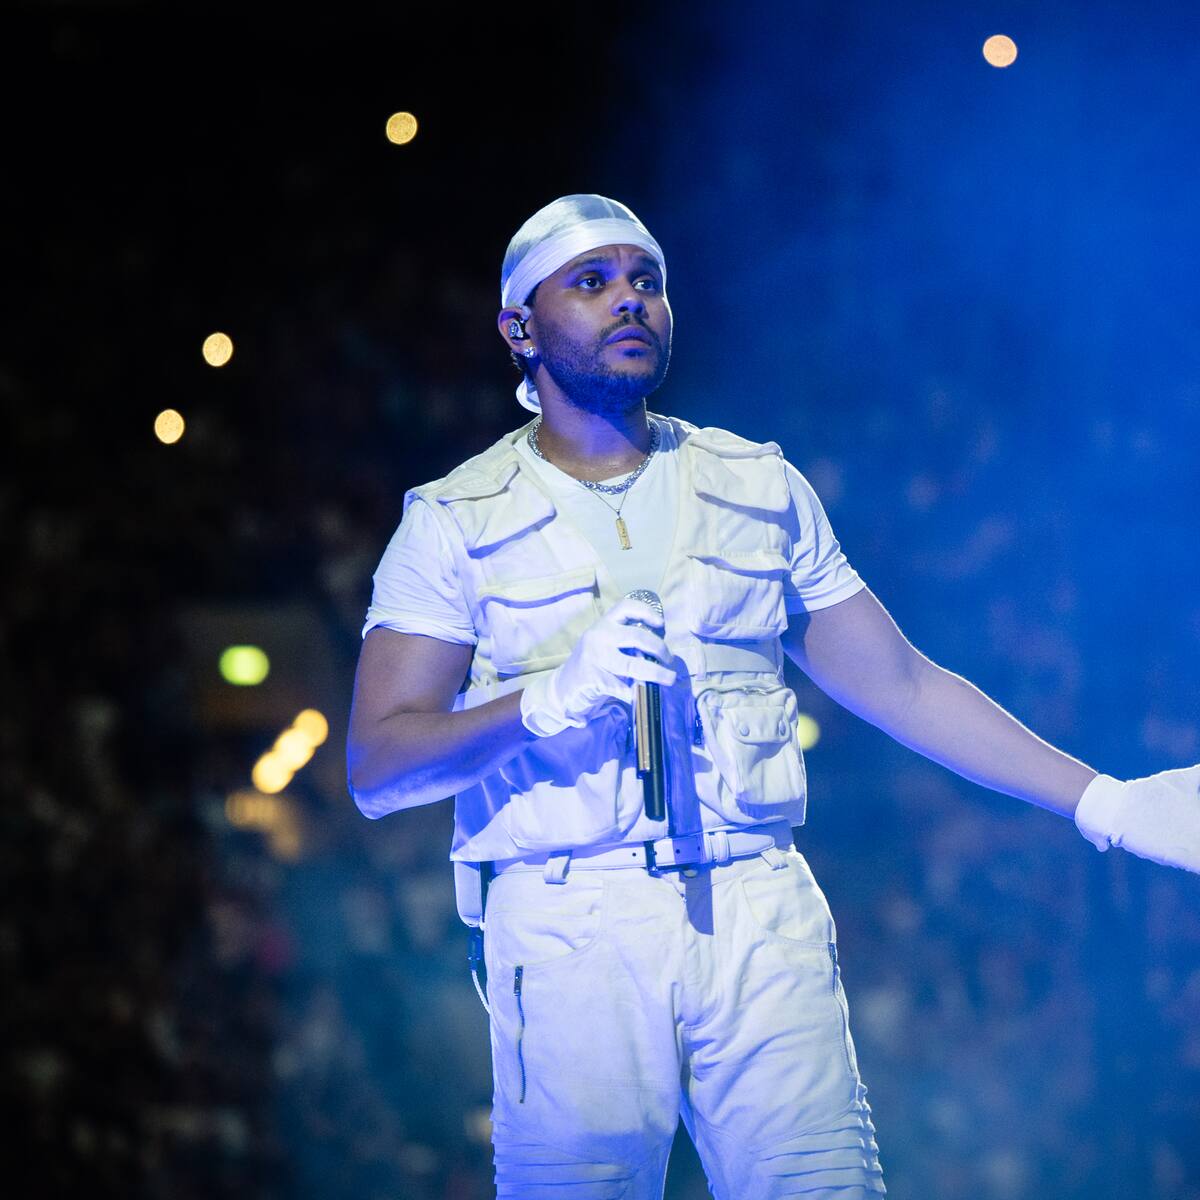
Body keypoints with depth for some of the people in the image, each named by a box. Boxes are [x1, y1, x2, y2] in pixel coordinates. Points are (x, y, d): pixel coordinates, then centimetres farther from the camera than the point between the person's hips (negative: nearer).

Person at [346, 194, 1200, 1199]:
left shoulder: (761, 490, 16)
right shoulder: (455, 524, 6)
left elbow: (901, 682, 16)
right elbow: (377, 767, -2)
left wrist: (1106, 803, 9)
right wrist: (553, 698, -18)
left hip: (762, 922, 2)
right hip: (570, 929, -2)